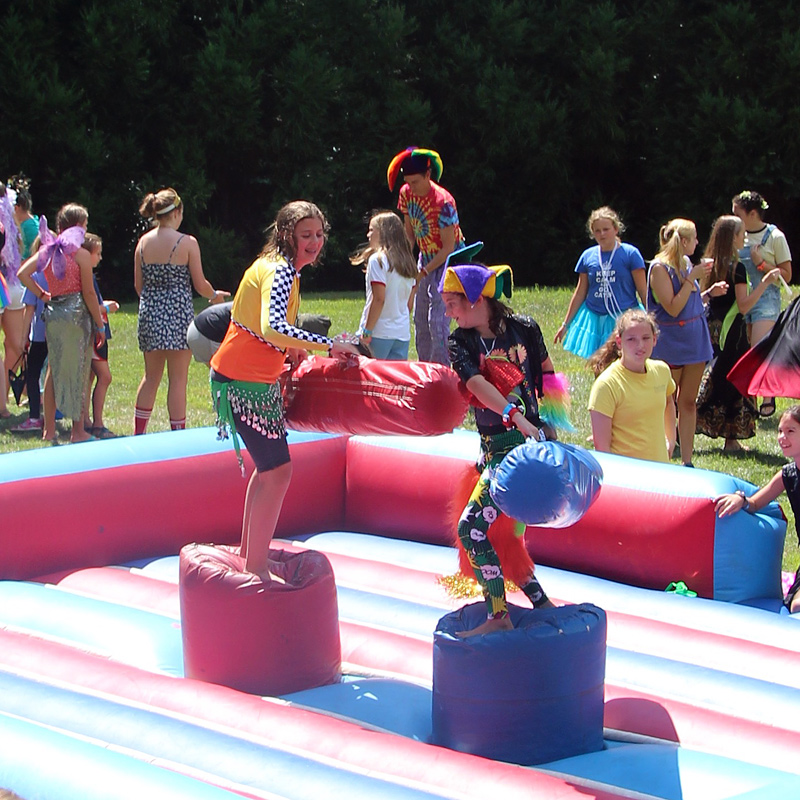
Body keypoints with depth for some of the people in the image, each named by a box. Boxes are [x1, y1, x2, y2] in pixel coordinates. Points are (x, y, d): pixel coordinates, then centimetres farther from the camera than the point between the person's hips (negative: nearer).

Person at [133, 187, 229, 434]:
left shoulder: (143, 242, 4)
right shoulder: (187, 242, -9)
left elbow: (138, 285, 9)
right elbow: (200, 285, -5)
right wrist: (215, 296, 15)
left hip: (150, 312, 5)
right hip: (178, 312, -5)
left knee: (151, 377, 15)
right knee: (178, 379, 1)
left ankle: (138, 434, 14)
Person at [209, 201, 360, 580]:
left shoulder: (275, 265, 12)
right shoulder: (280, 271, -20)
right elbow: (273, 326, -36)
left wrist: (289, 349, 10)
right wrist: (330, 345, -35)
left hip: (257, 379, 10)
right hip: (244, 382, -10)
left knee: (270, 466, 20)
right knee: (278, 469, -7)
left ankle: (249, 553, 31)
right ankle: (256, 567, -3)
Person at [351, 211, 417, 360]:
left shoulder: (377, 259, -10)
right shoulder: (407, 261, 11)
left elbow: (379, 299, -16)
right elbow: (410, 302, 14)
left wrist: (367, 331, -12)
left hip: (379, 332, -7)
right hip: (403, 333, 7)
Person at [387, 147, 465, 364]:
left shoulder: (443, 202, -26)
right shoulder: (406, 193, -5)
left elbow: (448, 247, -22)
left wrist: (422, 273, -23)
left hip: (448, 260, -8)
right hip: (426, 258, 8)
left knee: (437, 320, -16)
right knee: (420, 321, 10)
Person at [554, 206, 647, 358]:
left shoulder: (630, 254, -4)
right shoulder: (588, 256, 6)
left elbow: (643, 291, -2)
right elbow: (580, 293, 15)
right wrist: (565, 324, 17)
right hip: (594, 320, 3)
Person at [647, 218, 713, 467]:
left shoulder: (686, 263, 10)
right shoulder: (660, 268, -13)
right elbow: (673, 308, -19)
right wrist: (692, 278, -19)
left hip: (695, 338, 7)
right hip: (672, 341, -7)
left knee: (688, 402, 8)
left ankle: (687, 461, 11)